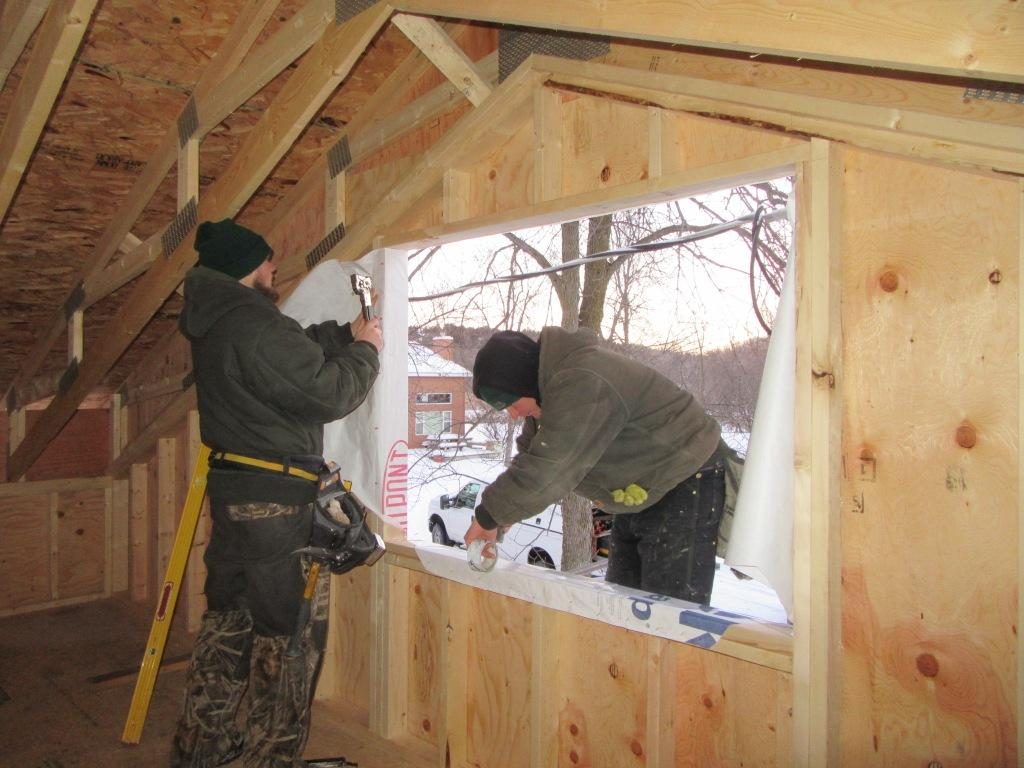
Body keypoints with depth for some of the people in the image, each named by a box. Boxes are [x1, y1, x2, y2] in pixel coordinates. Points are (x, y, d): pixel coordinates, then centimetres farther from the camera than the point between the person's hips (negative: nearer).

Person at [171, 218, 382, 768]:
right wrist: (365, 350, -3)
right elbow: (327, 393, -18)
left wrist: (346, 334, 13)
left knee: (227, 622, 20)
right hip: (277, 500, -10)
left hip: (231, 490, 10)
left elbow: (296, 355, 18)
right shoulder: (255, 325, -21)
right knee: (289, 636, 3)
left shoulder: (215, 325, 11)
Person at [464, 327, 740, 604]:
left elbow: (544, 473, -33)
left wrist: (489, 516, -20)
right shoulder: (551, 385, 2)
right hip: (641, 494, 10)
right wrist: (492, 520, -3)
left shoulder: (582, 383, -31)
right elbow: (529, 459, 7)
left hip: (686, 484, -10)